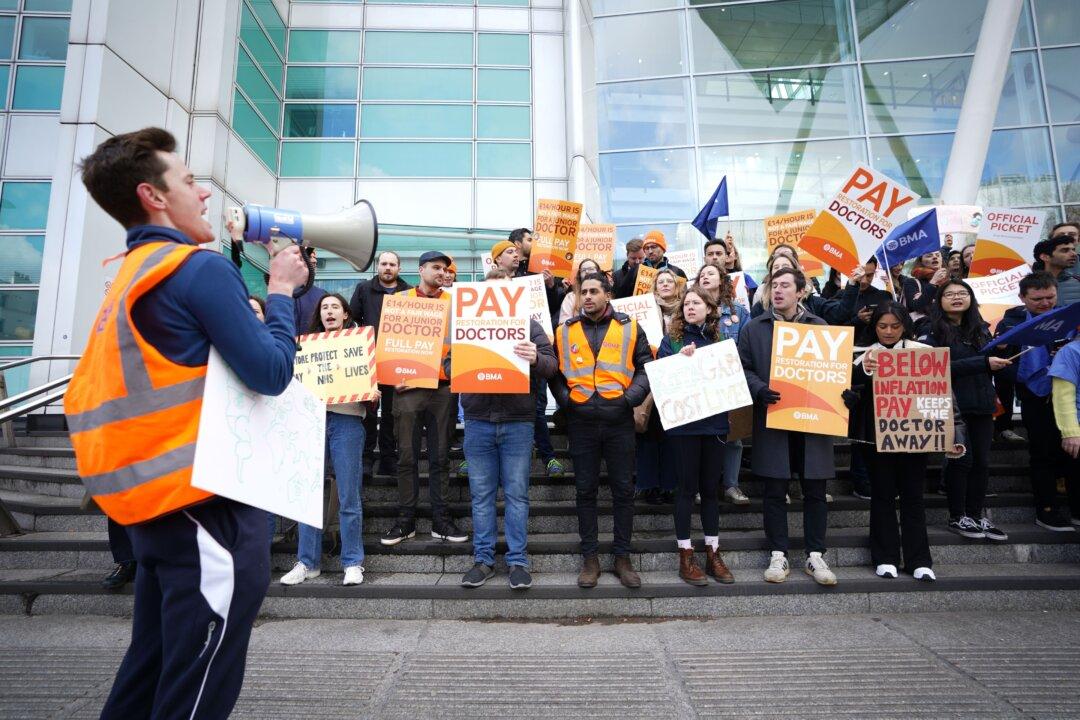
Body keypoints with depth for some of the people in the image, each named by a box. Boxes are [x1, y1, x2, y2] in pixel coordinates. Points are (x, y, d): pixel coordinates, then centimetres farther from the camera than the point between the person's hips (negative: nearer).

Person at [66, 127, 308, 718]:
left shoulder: (131, 278, 16)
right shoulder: (200, 267, -13)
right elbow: (271, 373, -16)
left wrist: (271, 285, 17)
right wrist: (281, 289, -2)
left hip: (157, 499, 9)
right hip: (207, 504, -9)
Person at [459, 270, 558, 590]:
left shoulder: (528, 324, 6)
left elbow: (552, 365, 0)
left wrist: (535, 359, -22)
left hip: (517, 422, -1)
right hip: (477, 422, 2)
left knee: (516, 494, 5)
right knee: (481, 494, 8)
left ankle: (518, 561, 15)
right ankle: (483, 560, 20)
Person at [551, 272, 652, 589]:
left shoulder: (629, 328, 5)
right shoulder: (565, 331, 8)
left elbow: (646, 368, 4)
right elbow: (555, 372, 10)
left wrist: (630, 396, -10)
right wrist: (565, 399, -5)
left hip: (619, 420, 0)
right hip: (581, 422, 1)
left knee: (623, 489, 7)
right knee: (586, 490, 8)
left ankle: (623, 557, 21)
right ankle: (590, 558, 20)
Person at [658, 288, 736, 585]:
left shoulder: (718, 339, 10)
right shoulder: (672, 338, 3)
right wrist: (680, 358, -17)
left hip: (714, 421, 3)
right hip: (683, 423, -3)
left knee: (711, 487, 10)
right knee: (687, 487, 2)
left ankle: (713, 554, 21)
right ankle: (686, 557, 12)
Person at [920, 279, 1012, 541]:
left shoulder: (981, 329, 15)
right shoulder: (933, 331, -4)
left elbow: (993, 362, 21)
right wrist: (984, 363, -19)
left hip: (982, 404, 6)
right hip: (953, 406, -5)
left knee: (982, 461, 6)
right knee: (962, 459, -4)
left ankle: (977, 515, 18)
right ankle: (957, 517, 9)